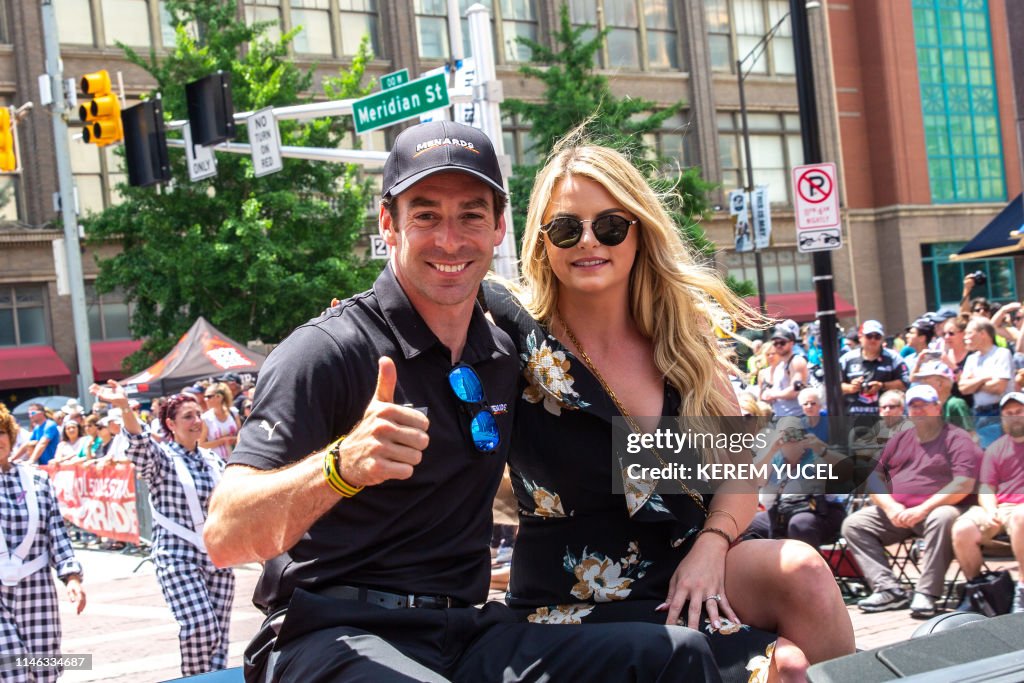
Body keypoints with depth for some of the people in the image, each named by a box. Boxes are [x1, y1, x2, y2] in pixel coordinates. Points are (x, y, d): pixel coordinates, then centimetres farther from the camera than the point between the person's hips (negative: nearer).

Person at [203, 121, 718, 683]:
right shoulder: (327, 352, -9)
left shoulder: (502, 355, 12)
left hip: (467, 633, 7)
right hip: (336, 636, -6)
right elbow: (224, 538, -19)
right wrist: (341, 467, -38)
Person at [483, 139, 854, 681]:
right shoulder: (518, 339, -9)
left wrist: (712, 543, -9)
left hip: (686, 570, 5)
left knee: (800, 569, -26)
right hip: (576, 604, -5)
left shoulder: (681, 336, 3)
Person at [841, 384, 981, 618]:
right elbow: (873, 478, 12)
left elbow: (964, 484, -14)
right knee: (853, 524, -11)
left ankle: (926, 593, -35)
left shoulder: (957, 439, 0)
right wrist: (890, 506, -8)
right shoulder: (899, 440, 17)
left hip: (934, 509, -6)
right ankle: (889, 589, -23)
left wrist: (923, 509, -21)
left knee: (942, 519, -38)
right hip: (895, 513, 6)